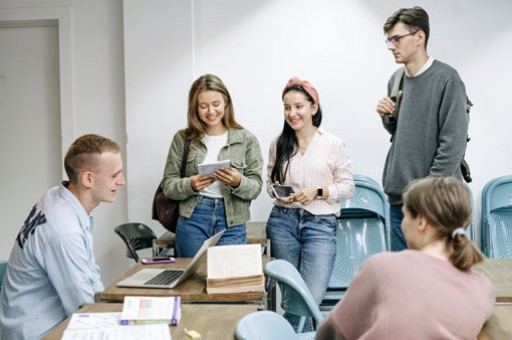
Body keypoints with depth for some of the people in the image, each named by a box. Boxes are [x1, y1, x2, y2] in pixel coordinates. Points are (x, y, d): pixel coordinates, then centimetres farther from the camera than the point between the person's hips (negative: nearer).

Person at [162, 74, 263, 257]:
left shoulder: (246, 139, 2)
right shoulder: (182, 138, 4)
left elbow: (255, 187, 2)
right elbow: (168, 185, 4)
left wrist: (238, 182, -18)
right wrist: (190, 185, -15)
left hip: (231, 224, 0)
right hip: (192, 219, 1)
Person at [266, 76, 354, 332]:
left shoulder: (333, 144, -2)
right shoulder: (278, 144, 6)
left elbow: (347, 186, 2)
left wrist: (317, 192, -14)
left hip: (320, 224, -2)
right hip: (283, 221, 3)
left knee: (311, 297, -12)